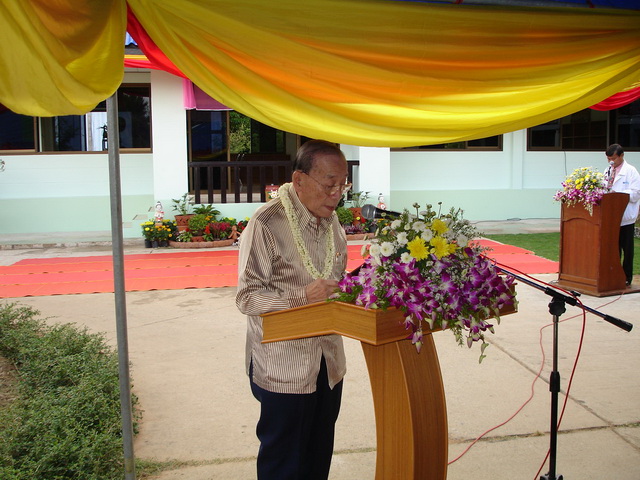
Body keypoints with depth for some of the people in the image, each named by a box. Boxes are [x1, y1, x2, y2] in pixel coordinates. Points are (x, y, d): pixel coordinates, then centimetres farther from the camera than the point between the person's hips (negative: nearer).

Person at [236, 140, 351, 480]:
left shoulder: (331, 222, 7)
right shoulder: (267, 225, -17)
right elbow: (247, 297, -18)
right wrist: (302, 296, -30)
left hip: (328, 363, 7)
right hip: (283, 367, -7)